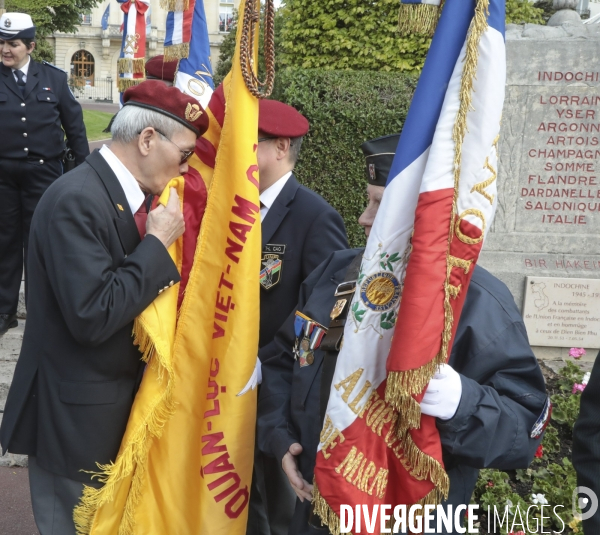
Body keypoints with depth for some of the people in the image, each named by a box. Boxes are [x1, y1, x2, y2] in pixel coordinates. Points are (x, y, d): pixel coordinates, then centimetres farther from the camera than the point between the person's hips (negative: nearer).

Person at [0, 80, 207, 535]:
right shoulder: (75, 201, -23)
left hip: (121, 401, 8)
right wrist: (158, 242, -23)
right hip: (76, 417, -8)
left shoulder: (133, 193, 4)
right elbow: (93, 317, -28)